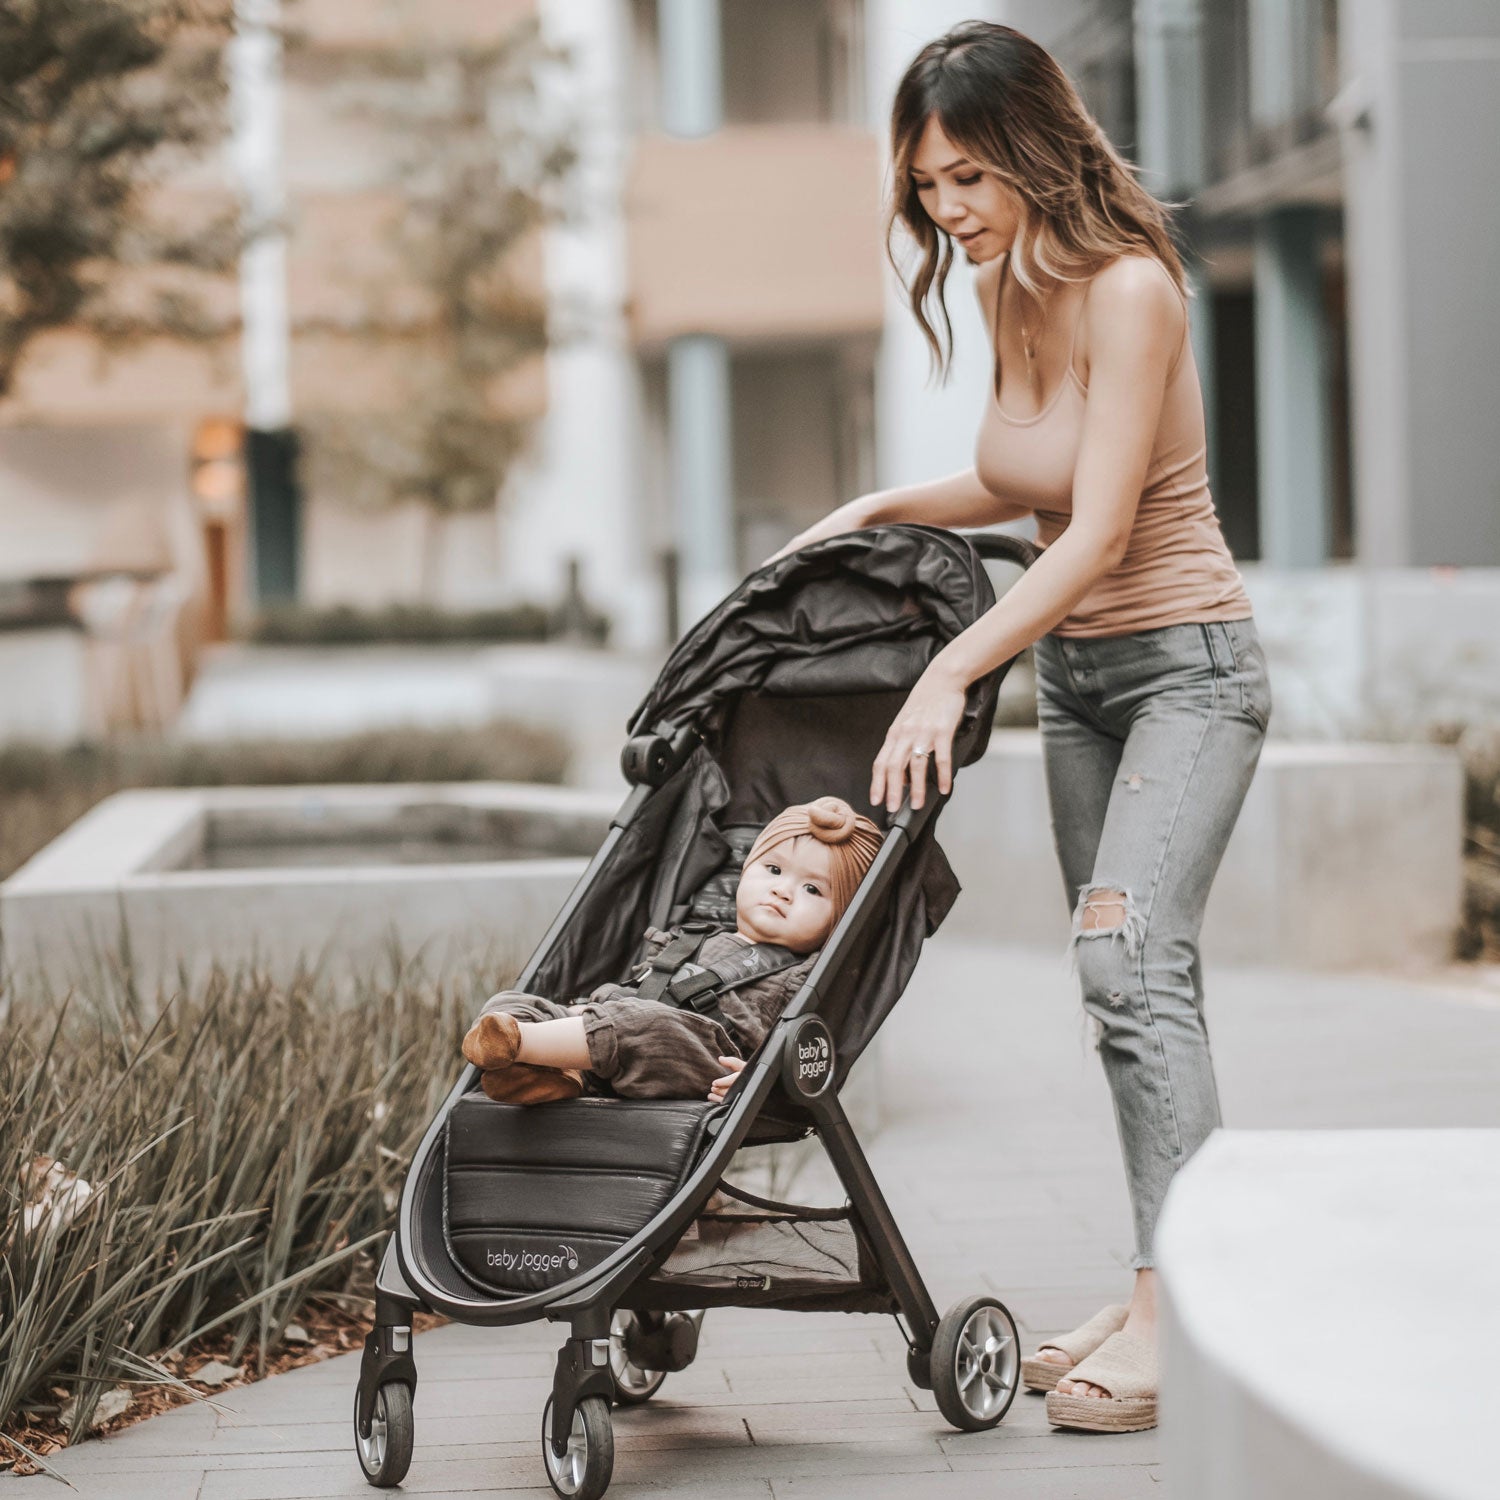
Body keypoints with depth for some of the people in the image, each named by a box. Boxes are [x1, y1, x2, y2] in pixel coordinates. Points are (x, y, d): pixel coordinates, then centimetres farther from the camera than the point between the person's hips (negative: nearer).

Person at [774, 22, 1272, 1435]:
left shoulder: (1128, 289, -21)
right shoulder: (1008, 290, 3)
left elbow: (1097, 534, -27)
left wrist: (950, 673, -31)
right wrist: (882, 509, 5)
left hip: (1184, 666, -8)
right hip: (1073, 669, 8)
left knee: (1128, 952, -22)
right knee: (1129, 980, 8)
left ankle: (1174, 1302, -22)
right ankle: (1168, 1292, 14)